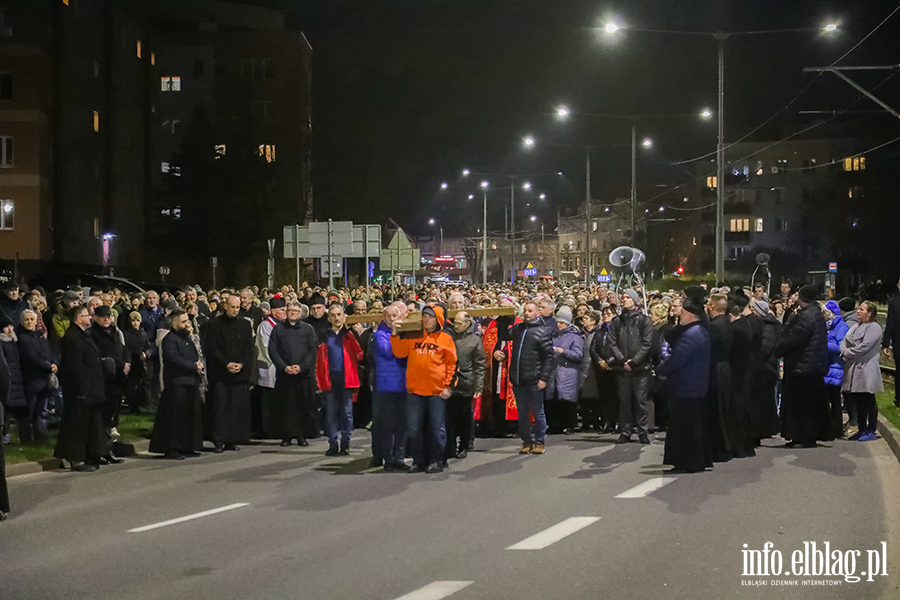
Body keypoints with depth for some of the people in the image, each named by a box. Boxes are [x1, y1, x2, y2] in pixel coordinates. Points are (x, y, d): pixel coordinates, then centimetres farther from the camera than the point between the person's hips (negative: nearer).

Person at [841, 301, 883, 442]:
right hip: (853, 369, 8)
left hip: (866, 370, -8)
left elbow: (864, 346, -18)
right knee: (858, 402, 11)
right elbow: (844, 341, 14)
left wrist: (848, 353, -11)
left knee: (868, 401, -2)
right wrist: (844, 351, -7)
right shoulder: (856, 327, 17)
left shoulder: (874, 327, -10)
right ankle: (862, 430, 18)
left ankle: (871, 431, 3)